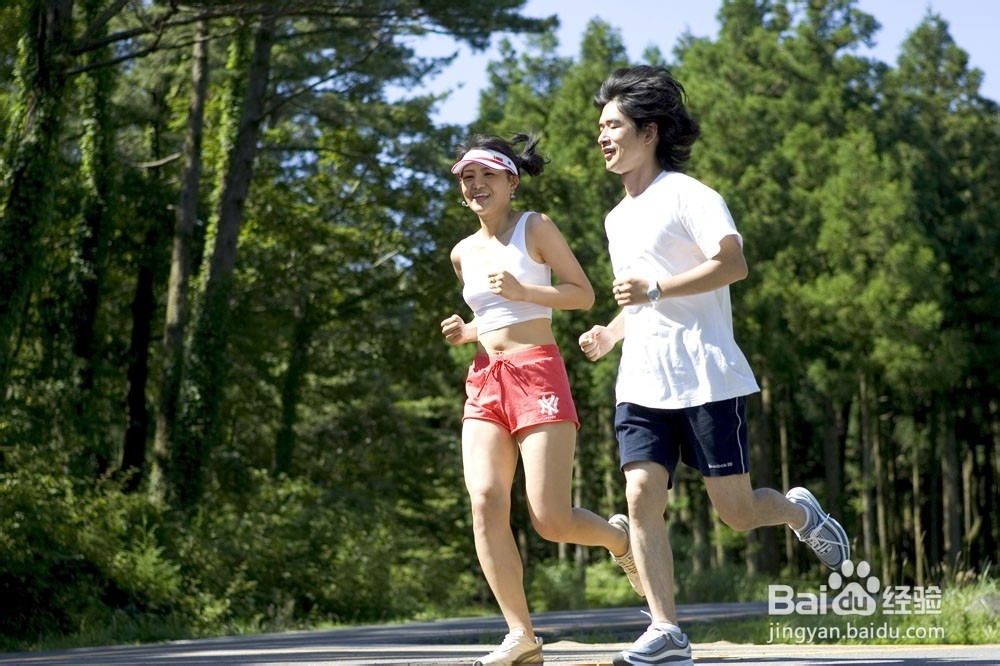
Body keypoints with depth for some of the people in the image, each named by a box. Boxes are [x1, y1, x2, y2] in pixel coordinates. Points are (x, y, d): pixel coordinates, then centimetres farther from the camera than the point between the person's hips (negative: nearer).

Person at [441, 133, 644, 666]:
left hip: (537, 372, -5)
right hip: (484, 379, 5)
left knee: (551, 520, -13)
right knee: (485, 502, -15)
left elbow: (583, 294, -3)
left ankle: (618, 536, 22)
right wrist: (465, 332, 8)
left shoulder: (535, 227, 2)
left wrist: (520, 289, -16)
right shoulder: (463, 253, 18)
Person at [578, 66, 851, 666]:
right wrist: (610, 334, 13)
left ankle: (801, 512, 31)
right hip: (641, 384, 7)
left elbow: (733, 262, -18)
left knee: (737, 510, -2)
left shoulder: (685, 194, -5)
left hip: (706, 378, -7)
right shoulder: (618, 218, 21)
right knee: (642, 497, -11)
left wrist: (654, 289, -23)